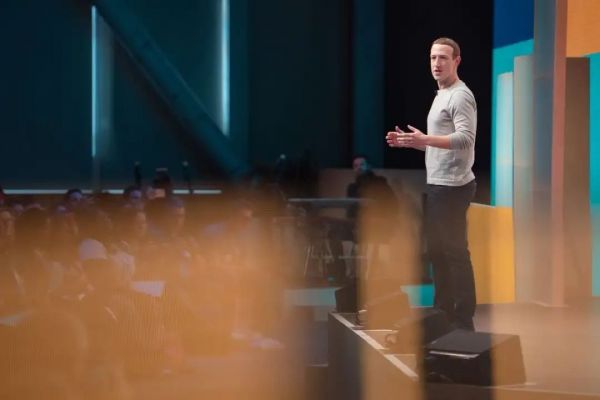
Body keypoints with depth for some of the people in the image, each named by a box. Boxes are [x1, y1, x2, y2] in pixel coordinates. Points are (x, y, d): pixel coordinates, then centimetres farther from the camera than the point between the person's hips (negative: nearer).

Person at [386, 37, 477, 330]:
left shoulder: (460, 96, -13)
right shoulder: (442, 95, 19)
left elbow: (465, 139, -26)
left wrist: (425, 140, -35)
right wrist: (409, 141, 13)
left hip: (452, 186, -11)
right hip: (437, 184, 11)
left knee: (455, 251, -8)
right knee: (436, 249, 16)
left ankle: (463, 319, -4)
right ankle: (443, 310, 24)